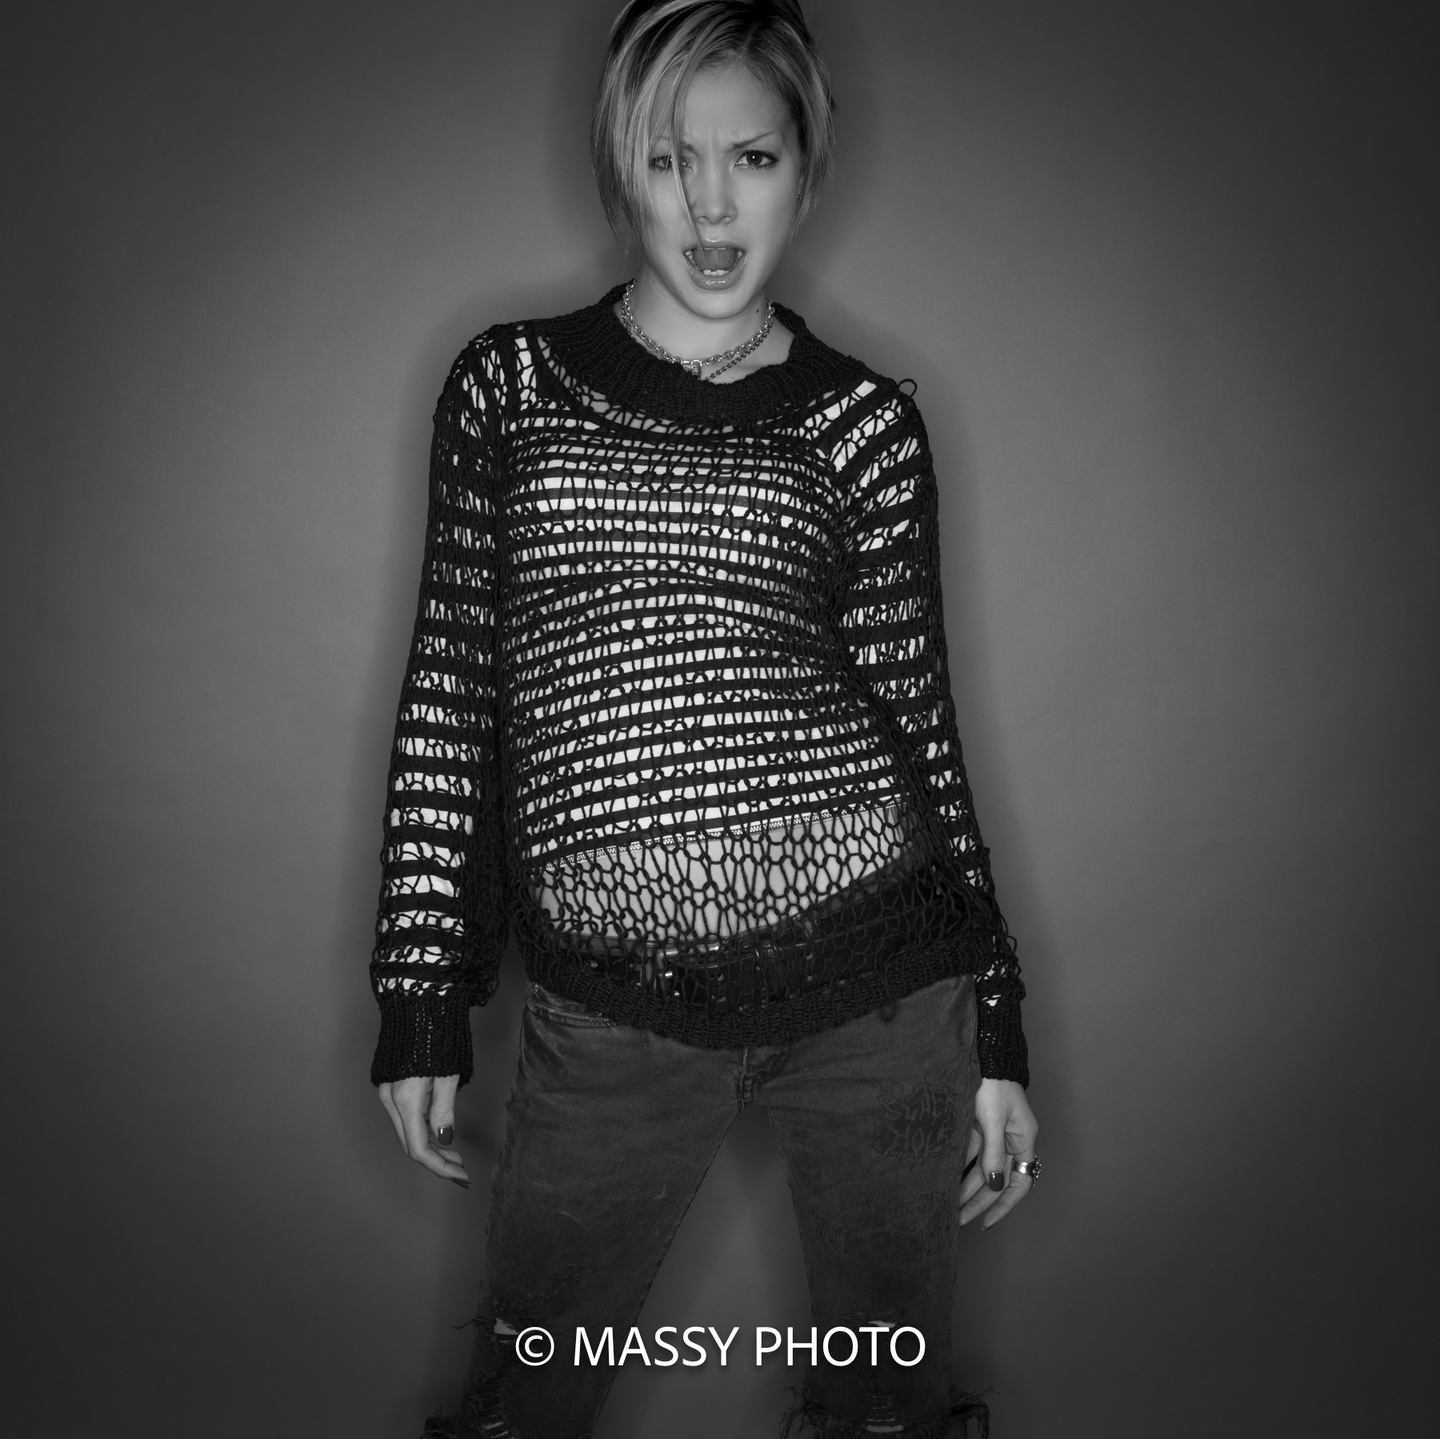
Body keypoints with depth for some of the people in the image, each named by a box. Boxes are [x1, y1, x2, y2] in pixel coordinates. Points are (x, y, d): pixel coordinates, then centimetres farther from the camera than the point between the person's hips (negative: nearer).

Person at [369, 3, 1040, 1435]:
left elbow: (913, 719, 7)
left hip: (878, 972, 1)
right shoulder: (507, 383, 5)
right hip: (611, 1011, 0)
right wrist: (422, 1007, 5)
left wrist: (994, 1031, 7)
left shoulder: (860, 422, 4)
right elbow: (450, 689, 6)